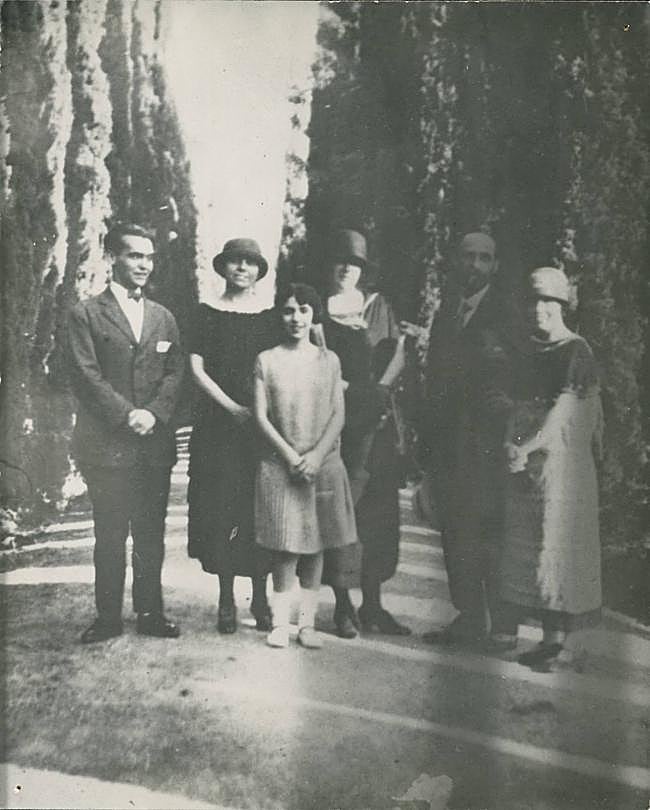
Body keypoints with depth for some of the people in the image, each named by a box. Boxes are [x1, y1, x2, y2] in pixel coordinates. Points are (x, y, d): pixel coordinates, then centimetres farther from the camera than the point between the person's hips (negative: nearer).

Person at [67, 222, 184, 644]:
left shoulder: (163, 317, 15)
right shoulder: (86, 314, 2)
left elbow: (175, 372, 7)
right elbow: (86, 375, -7)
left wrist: (154, 413, -10)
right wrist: (126, 414, -15)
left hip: (155, 443, 4)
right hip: (107, 446, -4)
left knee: (151, 535, 9)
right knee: (110, 537, 3)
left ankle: (151, 613, 20)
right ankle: (108, 617, 13)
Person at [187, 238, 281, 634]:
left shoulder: (271, 317, 9)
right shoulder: (209, 313, 4)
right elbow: (197, 368, -1)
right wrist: (233, 408, -11)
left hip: (263, 425, 2)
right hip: (219, 425, -1)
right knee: (221, 508, -2)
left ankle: (261, 596, 12)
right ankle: (227, 598, 9)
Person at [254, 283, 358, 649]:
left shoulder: (329, 359, 7)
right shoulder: (267, 360, 3)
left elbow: (339, 414, 2)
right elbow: (261, 416, -2)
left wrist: (317, 455, -11)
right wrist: (291, 456, -11)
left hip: (323, 464, 2)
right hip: (280, 465, -1)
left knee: (316, 546, 4)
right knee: (286, 548, -3)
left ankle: (308, 622, 12)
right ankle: (280, 623, 5)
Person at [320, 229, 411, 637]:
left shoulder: (378, 305, 15)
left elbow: (399, 354, 9)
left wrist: (381, 388, -8)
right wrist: (348, 391, -14)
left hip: (377, 420, 3)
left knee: (379, 510, 3)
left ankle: (373, 606, 11)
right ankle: (343, 606, 5)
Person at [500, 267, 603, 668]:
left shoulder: (576, 351, -6)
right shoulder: (528, 350, 14)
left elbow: (564, 410, -14)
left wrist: (526, 448, -17)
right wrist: (512, 446, 3)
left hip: (562, 458, -7)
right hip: (526, 460, 7)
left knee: (558, 541, -5)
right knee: (528, 544, 7)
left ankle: (558, 636, 2)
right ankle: (549, 633, 16)